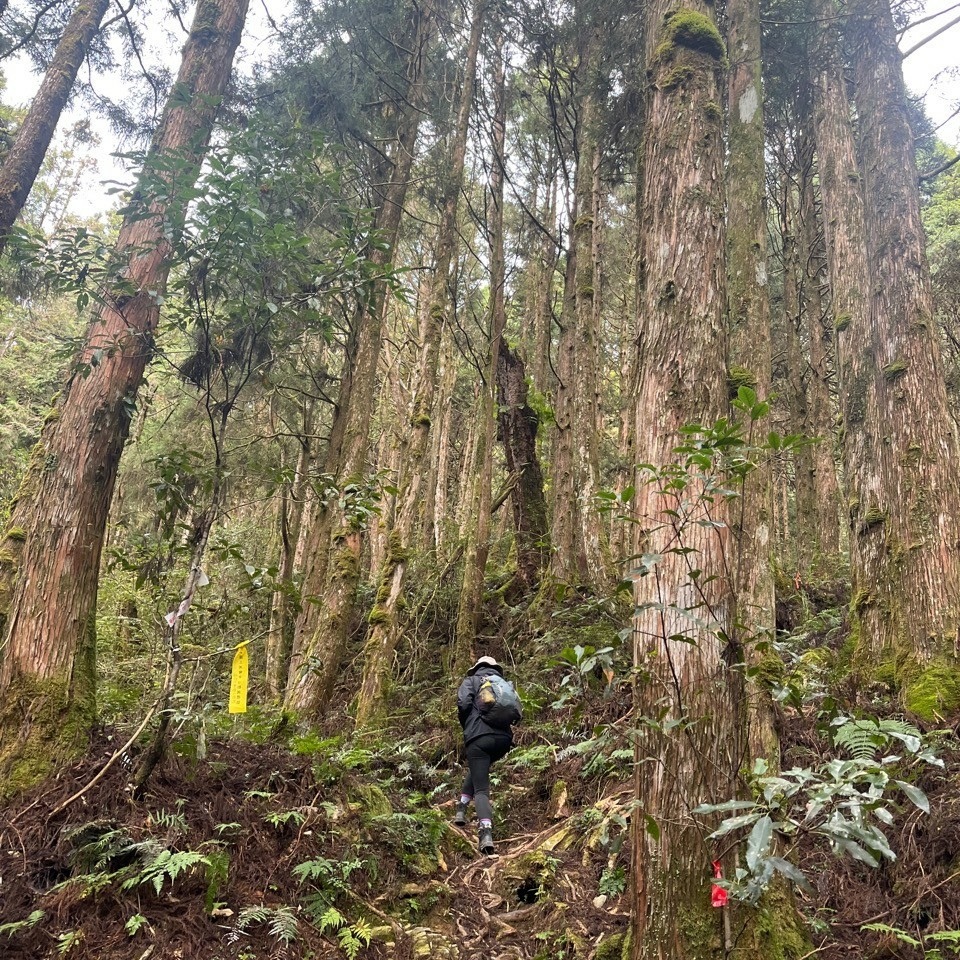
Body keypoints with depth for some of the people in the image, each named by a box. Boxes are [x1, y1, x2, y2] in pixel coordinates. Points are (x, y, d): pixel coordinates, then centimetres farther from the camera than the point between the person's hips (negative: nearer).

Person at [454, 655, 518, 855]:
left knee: (481, 790, -4)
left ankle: (486, 833, -22)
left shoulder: (471, 681, 12)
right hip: (504, 739, 4)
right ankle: (461, 808, 24)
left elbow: (463, 703, -6)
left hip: (478, 738, -4)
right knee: (479, 770, 32)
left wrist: (466, 727, 11)